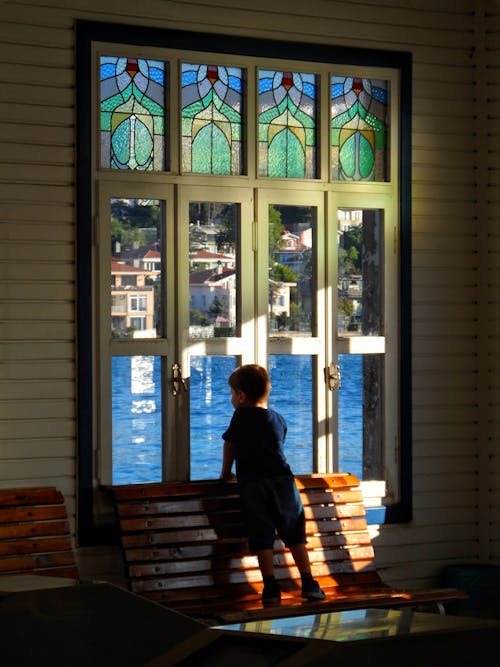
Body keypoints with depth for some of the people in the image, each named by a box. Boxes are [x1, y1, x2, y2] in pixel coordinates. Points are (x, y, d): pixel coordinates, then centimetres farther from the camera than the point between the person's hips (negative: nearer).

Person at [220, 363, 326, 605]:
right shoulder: (278, 419, 20)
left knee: (262, 539, -2)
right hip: (283, 479, 3)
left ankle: (271, 587, -6)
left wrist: (226, 472, 31)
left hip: (252, 485, -3)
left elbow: (229, 446, 15)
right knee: (295, 535, 8)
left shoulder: (241, 415, 7)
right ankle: (308, 583, 4)